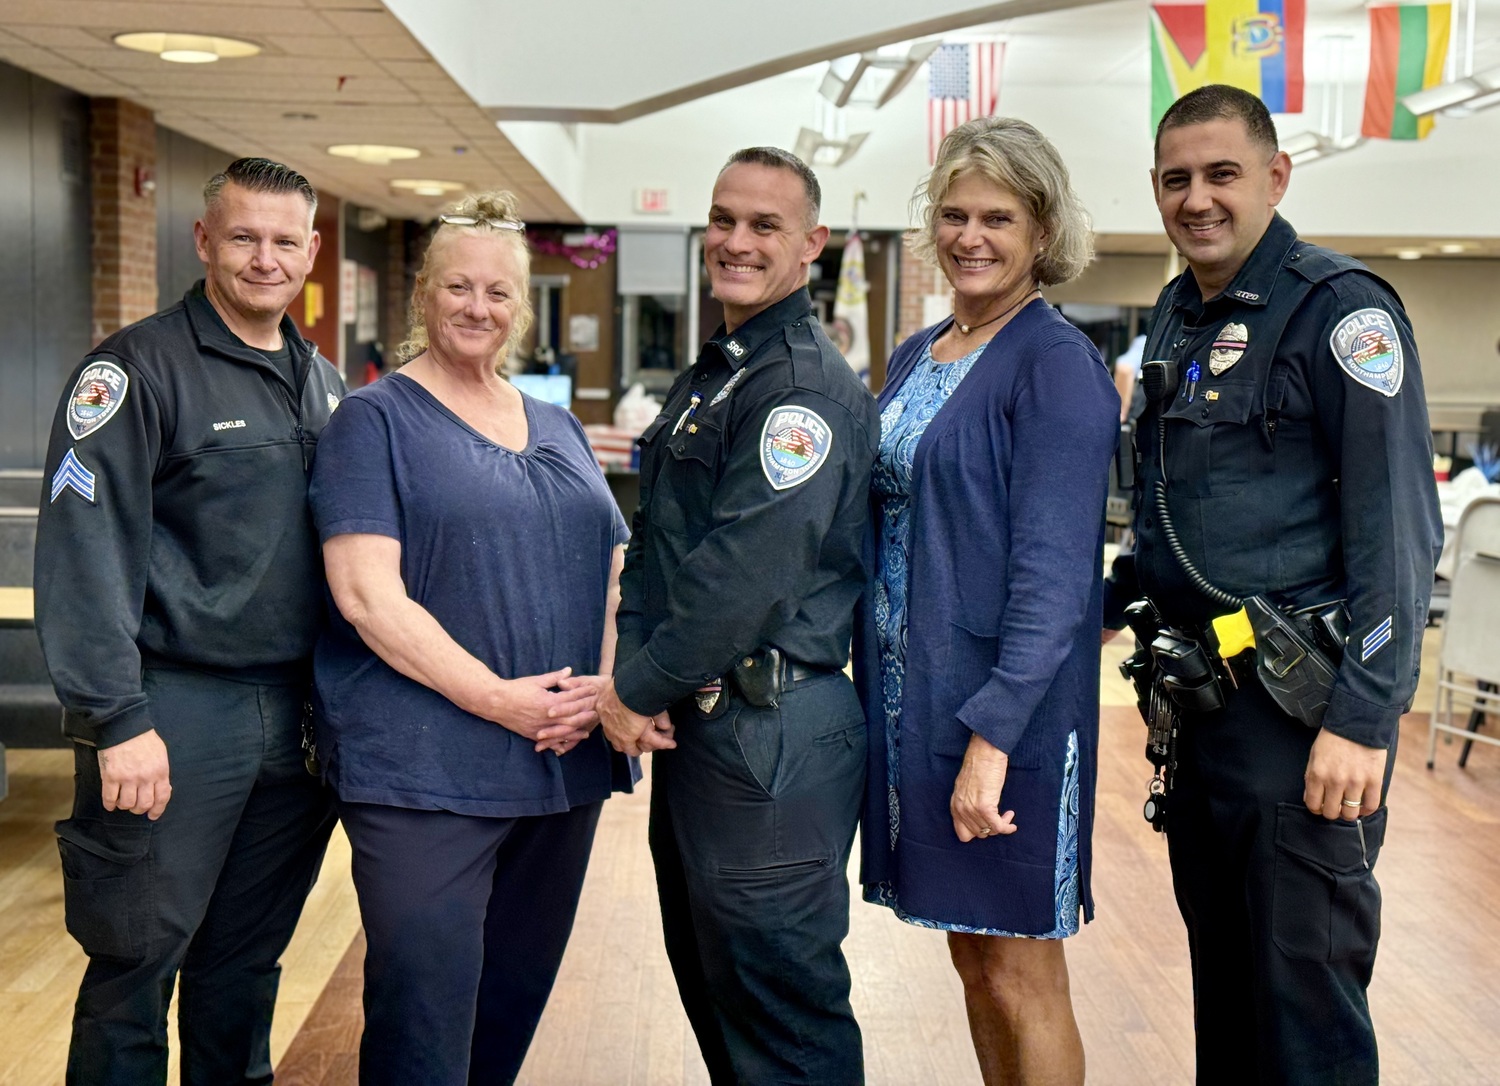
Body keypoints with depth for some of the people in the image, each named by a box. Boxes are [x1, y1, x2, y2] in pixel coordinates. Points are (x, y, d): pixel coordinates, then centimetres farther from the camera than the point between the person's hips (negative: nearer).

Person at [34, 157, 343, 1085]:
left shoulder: (325, 385, 14)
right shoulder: (137, 370, -7)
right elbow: (85, 554, -14)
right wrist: (118, 721, -19)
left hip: (296, 717, 6)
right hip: (176, 716, -6)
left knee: (249, 964, 15)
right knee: (135, 970, 3)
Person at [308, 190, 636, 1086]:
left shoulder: (559, 429, 16)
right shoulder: (376, 420, -2)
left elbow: (615, 569, 14)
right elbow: (366, 592, -12)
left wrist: (603, 686, -5)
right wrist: (497, 697, -17)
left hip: (565, 764, 6)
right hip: (424, 769, -6)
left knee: (518, 994, 14)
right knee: (425, 1012, -2)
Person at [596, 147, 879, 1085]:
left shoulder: (806, 385, -14)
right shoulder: (709, 379, 17)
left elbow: (748, 572, -22)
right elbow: (654, 543, 14)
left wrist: (639, 689, -13)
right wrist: (634, 671, -2)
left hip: (769, 740, -10)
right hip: (692, 725, 10)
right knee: (708, 978, 20)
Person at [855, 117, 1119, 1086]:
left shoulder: (1056, 363, -11)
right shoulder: (916, 359, 12)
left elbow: (1054, 569, -18)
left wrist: (993, 733, -23)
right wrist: (871, 685, 11)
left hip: (1007, 707, -7)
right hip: (911, 694, 7)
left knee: (1022, 981, 3)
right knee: (973, 960, 17)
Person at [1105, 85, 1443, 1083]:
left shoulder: (1339, 309, -11)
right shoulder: (1177, 317, 13)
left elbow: (1398, 530, -16)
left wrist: (1363, 721, -20)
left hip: (1298, 707, -8)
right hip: (1200, 695, 8)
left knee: (1304, 998, 0)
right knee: (1221, 966, 19)